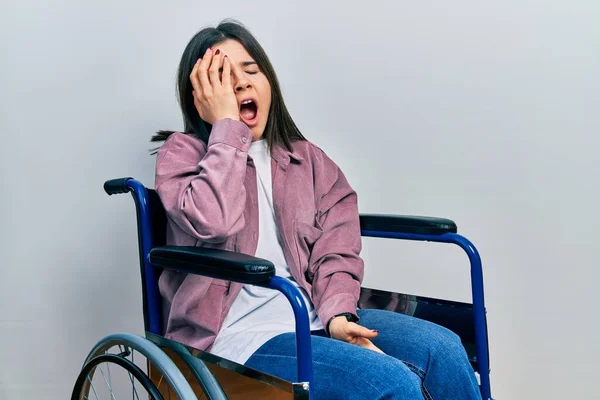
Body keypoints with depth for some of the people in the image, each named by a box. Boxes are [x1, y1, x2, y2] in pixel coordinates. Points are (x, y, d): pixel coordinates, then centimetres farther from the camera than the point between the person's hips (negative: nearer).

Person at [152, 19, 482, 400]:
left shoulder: (306, 158, 14)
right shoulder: (182, 152, 1)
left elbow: (337, 249, 4)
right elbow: (213, 222, -21)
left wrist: (337, 312, -14)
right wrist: (226, 126, -13)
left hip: (312, 317, 5)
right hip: (240, 332, -5)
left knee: (443, 350, -16)